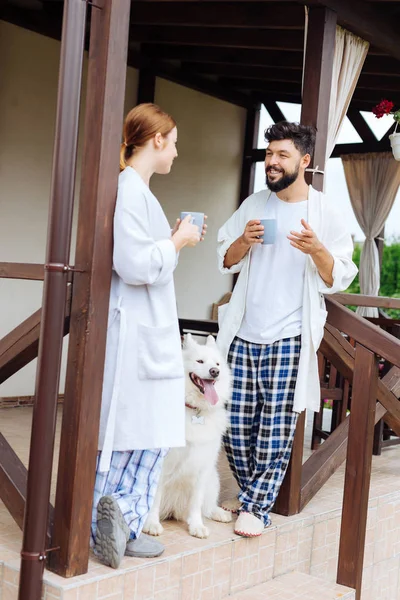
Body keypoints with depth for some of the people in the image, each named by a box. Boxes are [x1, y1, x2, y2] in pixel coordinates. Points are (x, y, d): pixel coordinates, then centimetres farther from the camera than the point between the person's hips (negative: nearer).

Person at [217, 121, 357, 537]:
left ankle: (257, 507, 12)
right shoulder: (254, 205, 10)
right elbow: (226, 262, 14)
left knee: (275, 431, 0)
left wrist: (317, 250, -21)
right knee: (235, 424, 8)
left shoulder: (324, 213, -1)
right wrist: (243, 241, -7)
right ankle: (250, 493, 28)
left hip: (288, 339, -4)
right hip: (243, 335, 4)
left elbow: (337, 280, -2)